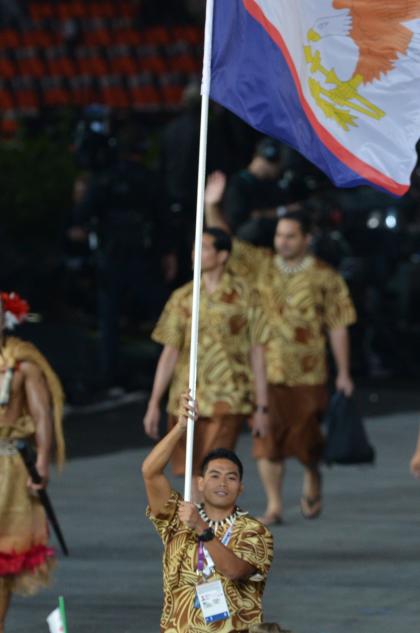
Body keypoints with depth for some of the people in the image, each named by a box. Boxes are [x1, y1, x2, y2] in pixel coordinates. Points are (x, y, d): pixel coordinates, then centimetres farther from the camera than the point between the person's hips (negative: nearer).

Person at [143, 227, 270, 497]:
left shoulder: (244, 296, 0)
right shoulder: (182, 298, 8)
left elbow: (257, 352, 2)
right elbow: (170, 352, 10)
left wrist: (262, 407, 0)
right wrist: (154, 404, 5)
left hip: (228, 401, -4)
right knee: (192, 474, 7)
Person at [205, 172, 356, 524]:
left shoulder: (324, 278, 0)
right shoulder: (261, 265, 6)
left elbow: (338, 327, 2)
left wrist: (344, 373, 0)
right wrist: (212, 207, -16)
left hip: (307, 375, -2)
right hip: (265, 372, 2)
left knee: (307, 438, 4)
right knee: (268, 439, -1)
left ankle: (313, 486, 34)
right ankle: (274, 506, 7)